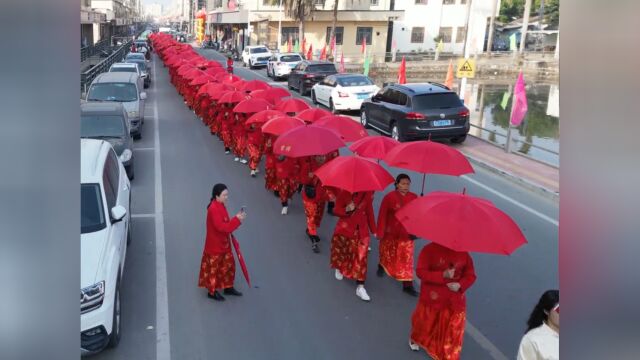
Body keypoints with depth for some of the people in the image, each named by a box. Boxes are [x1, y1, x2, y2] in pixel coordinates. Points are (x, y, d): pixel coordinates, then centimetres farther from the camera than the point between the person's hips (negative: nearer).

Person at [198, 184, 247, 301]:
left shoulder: (221, 205, 3)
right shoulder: (213, 209, -27)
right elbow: (222, 227, -31)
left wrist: (237, 217, -4)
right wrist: (237, 219, -31)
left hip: (224, 243, 9)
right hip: (215, 245, -9)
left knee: (229, 264, 18)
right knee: (214, 268, 7)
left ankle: (228, 287, 33)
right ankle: (212, 291, 23)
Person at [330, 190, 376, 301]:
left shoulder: (367, 193, -2)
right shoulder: (344, 193, -9)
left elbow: (369, 211, 7)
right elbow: (336, 210, -6)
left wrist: (373, 230, 10)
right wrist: (346, 210, -27)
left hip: (362, 231, 1)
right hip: (345, 229, -1)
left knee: (361, 257, -5)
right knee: (341, 251, 15)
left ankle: (360, 287, -1)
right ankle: (339, 268, 51)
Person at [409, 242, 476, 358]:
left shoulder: (463, 253, -5)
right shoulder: (430, 249, -16)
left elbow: (471, 275, 1)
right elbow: (420, 272, -20)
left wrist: (460, 285, -20)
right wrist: (442, 275, -29)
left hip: (455, 301, 2)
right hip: (432, 298, -2)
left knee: (452, 331, 7)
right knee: (425, 323, 19)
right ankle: (415, 339, 51)